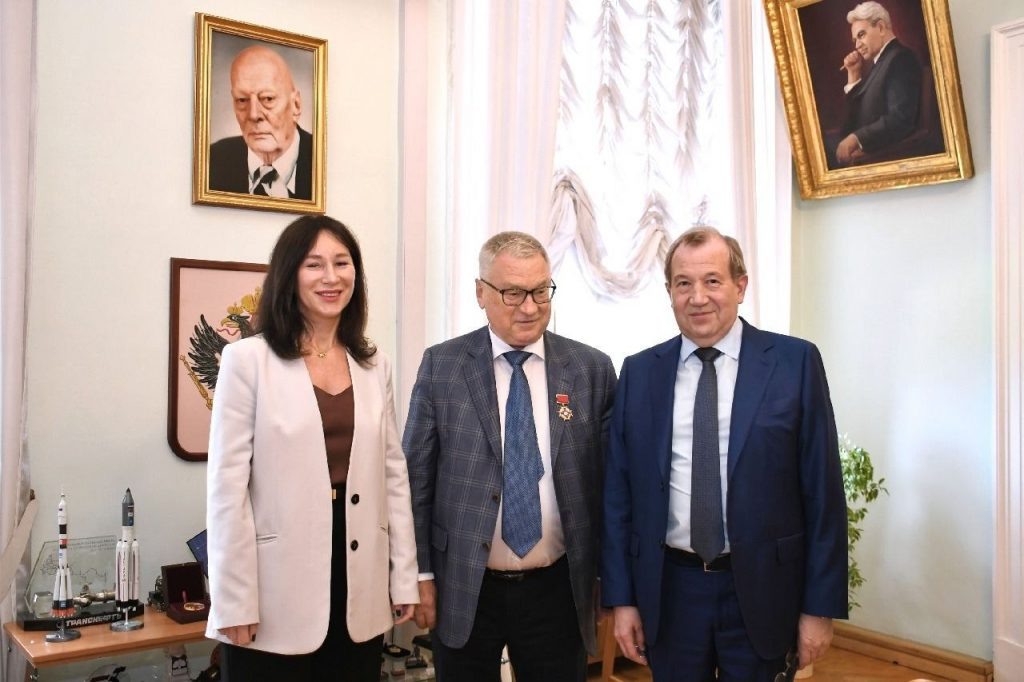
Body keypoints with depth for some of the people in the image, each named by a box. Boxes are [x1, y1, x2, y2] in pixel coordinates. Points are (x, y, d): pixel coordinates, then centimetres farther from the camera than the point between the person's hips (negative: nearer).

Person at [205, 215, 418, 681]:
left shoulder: (374, 366, 8)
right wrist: (235, 603, -10)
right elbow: (227, 487, -8)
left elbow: (393, 473, 9)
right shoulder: (248, 360, -6)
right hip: (278, 595, -4)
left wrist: (404, 578, 6)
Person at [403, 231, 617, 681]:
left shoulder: (592, 369, -2)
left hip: (557, 591, 1)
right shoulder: (441, 365, -3)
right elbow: (415, 475, -1)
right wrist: (420, 573, -1)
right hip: (462, 590, 0)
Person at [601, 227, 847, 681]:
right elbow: (618, 493, 4)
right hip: (670, 590, 2)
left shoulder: (795, 362, -5)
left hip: (762, 589, -2)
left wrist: (820, 607, -5)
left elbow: (822, 491, -4)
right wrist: (621, 597, 1)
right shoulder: (638, 373, 2)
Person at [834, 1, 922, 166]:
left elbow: (900, 119, -21)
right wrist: (853, 75, 10)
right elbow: (859, 116, 15)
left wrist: (856, 139, -18)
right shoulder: (883, 60, 19)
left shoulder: (900, 58, -9)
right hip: (868, 156, 8)